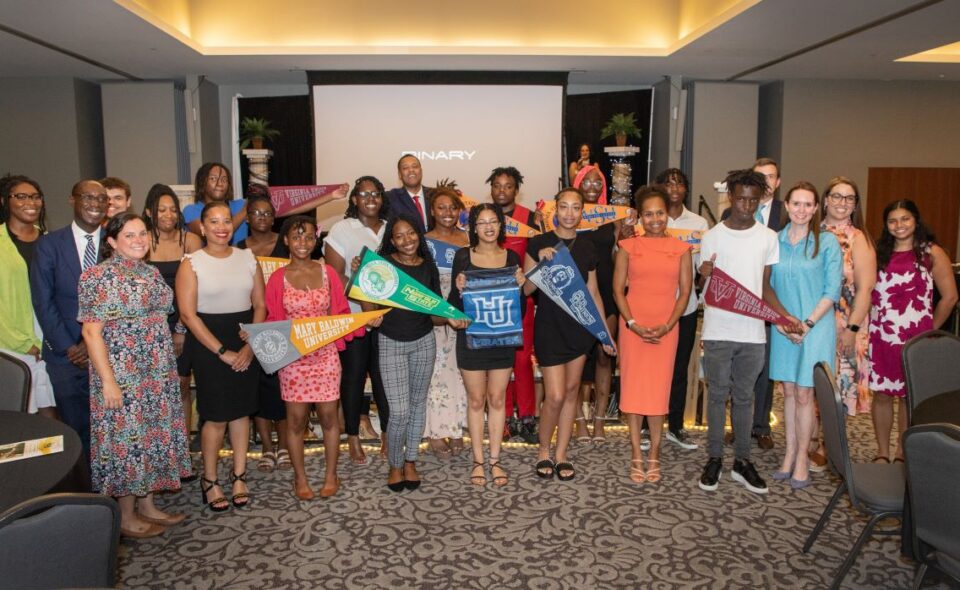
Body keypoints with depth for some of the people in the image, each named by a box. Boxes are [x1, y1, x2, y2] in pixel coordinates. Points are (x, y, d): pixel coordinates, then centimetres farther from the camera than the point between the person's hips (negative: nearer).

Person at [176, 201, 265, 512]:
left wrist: (250, 346, -8)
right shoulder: (191, 264, -5)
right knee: (216, 415, 0)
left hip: (247, 343, 4)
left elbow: (260, 305, 4)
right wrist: (222, 352, -14)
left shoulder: (248, 258, 5)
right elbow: (188, 315, -10)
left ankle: (239, 476, 23)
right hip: (208, 344, -3)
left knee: (242, 410, 9)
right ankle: (209, 480, 18)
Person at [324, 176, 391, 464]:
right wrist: (364, 297, -19)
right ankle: (353, 438, 18)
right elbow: (335, 276, -7)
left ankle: (386, 434, 19)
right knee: (353, 375, 5)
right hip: (353, 316, -3)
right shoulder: (342, 230, -1)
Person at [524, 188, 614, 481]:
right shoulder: (539, 243, -5)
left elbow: (593, 293, 12)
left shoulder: (587, 248, 8)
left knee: (572, 389, 8)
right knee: (555, 395, -7)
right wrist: (541, 262, -21)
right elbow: (526, 289, -6)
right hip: (549, 324, -4)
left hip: (579, 325, 4)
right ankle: (543, 450, 18)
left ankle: (561, 454, 21)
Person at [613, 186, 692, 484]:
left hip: (666, 328, 0)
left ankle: (654, 454, 15)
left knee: (659, 387, 3)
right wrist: (633, 324, -11)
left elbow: (684, 292, 3)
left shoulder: (681, 249, 4)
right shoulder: (628, 247, 3)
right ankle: (636, 454, 13)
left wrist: (667, 326, -9)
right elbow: (618, 289, 1)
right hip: (632, 325, 0)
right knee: (632, 385, 2)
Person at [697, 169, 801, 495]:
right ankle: (714, 459, 17)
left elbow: (765, 286, 9)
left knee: (743, 397, 11)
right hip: (718, 330, -2)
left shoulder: (768, 238, 6)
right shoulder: (712, 237, 1)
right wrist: (704, 275, -20)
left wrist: (784, 314, -6)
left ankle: (742, 461, 20)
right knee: (718, 395, 6)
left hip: (752, 331, 2)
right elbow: (704, 283, 4)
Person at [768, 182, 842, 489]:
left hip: (815, 327, -3)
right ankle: (789, 452, 22)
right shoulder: (775, 241, 4)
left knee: (803, 394, 0)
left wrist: (808, 324, -14)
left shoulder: (827, 242, -4)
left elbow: (832, 290, -6)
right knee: (788, 391, 11)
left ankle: (802, 458, 13)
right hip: (782, 328, 3)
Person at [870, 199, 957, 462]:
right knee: (881, 393, 7)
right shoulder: (879, 253, 10)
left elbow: (949, 296, 0)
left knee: (909, 395, 6)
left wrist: (930, 331, 2)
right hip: (880, 338, 3)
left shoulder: (932, 253, 0)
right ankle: (882, 453, 19)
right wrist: (866, 326, 1)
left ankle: (902, 454, 20)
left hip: (914, 339, -3)